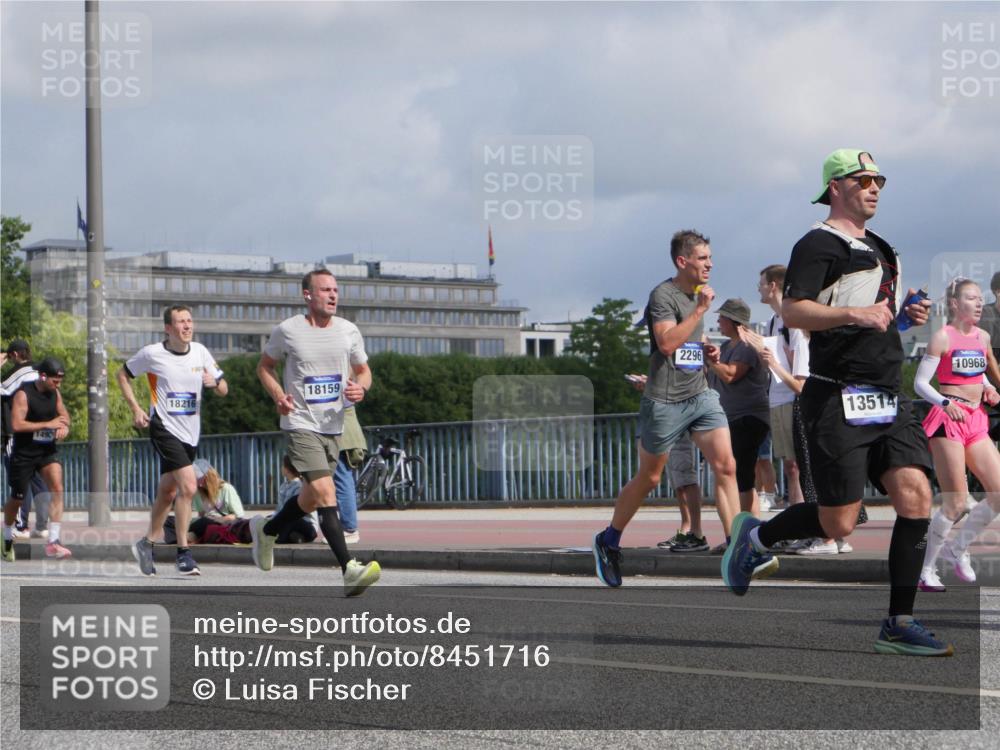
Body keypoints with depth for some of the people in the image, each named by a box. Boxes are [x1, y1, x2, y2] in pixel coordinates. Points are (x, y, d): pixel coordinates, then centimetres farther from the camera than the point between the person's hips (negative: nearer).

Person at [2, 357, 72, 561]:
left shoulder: (54, 393, 4)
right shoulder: (23, 394, -16)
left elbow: (64, 414, 18)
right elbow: (16, 424, -24)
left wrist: (64, 425, -7)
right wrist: (48, 424, -24)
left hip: (48, 451, 5)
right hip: (24, 453, -5)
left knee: (57, 489, -17)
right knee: (17, 498, 8)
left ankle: (53, 543, -19)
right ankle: (8, 540, 32)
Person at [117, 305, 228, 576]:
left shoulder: (200, 352, 5)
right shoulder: (152, 353, -6)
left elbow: (224, 390, 11)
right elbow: (123, 374, 9)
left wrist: (214, 383, -12)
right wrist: (136, 408, -2)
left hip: (191, 432, 5)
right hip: (165, 429, -5)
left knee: (167, 492, 15)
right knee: (188, 485, -20)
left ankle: (147, 543, 34)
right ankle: (183, 552, -14)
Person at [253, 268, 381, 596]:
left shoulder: (348, 331, 4)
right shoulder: (287, 330, -5)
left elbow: (363, 370, 16)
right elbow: (265, 366, 9)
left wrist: (360, 388, -8)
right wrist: (278, 396, -9)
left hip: (333, 425, 6)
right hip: (300, 424, -6)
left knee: (313, 498, 16)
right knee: (325, 492, -21)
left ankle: (266, 530, 44)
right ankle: (349, 570, -29)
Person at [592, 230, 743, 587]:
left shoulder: (697, 294, 15)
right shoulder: (663, 295, -11)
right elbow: (667, 342, -24)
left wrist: (707, 350, 11)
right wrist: (700, 309, -22)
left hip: (700, 394, 7)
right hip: (665, 400, -7)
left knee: (726, 466, -11)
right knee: (648, 478, 6)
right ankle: (608, 540, 26)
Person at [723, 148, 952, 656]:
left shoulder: (877, 249, 22)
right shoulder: (819, 244, -6)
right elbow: (792, 311, -18)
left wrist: (905, 314, 13)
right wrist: (854, 314, -31)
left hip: (888, 399, 8)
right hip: (838, 399, -8)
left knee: (915, 496, -9)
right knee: (838, 524, -6)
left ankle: (898, 624, -3)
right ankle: (754, 537, 22)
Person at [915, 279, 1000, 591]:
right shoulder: (943, 337, -8)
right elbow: (920, 383, -9)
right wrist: (946, 403, -24)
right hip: (948, 421, -7)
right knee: (956, 502, -11)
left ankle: (958, 549, 21)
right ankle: (926, 570, 3)